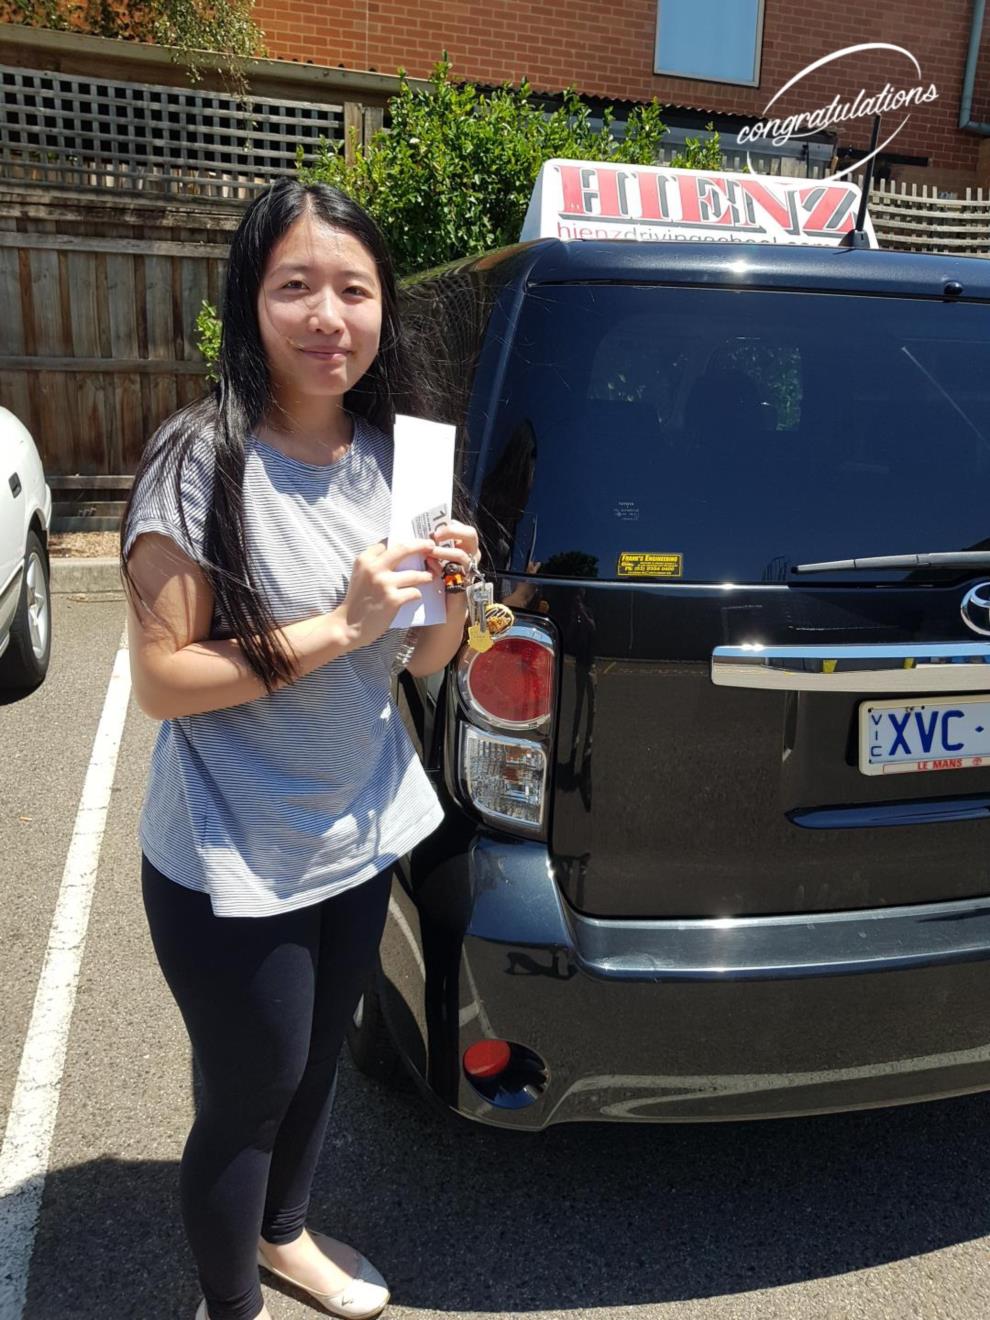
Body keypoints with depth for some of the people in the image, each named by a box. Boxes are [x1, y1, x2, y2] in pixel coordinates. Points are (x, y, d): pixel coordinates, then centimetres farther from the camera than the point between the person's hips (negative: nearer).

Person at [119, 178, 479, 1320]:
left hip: (364, 838, 6)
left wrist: (453, 593, -16)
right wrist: (338, 627, -26)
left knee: (318, 1057, 25)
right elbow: (157, 680, -20)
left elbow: (422, 661, 5)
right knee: (251, 1094, 12)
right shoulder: (201, 464, -19)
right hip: (233, 872, -6)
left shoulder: (394, 454, 0)